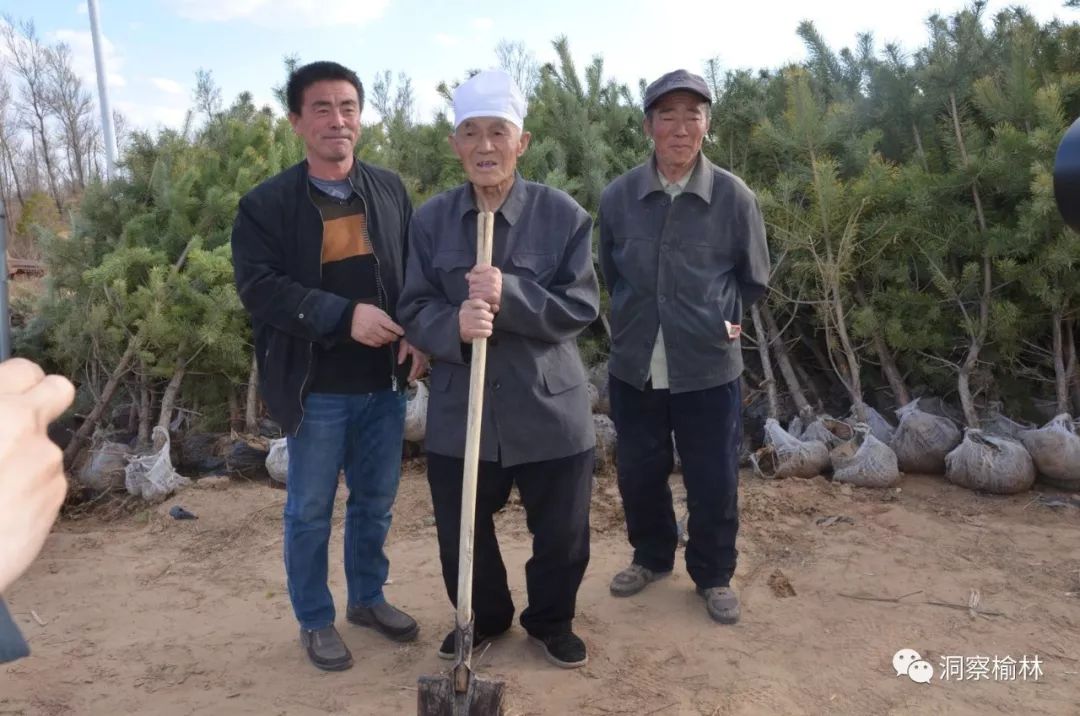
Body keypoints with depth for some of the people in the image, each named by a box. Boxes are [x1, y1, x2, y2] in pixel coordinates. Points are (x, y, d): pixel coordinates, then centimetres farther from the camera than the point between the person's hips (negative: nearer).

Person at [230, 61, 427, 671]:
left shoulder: (391, 190, 6)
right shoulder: (267, 203, -5)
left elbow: (418, 272, 6)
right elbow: (258, 286, -14)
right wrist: (344, 315, -23)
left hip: (385, 382, 3)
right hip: (316, 388, -3)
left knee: (376, 502, 17)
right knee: (310, 512, 11)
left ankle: (369, 597, 39)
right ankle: (315, 621, 31)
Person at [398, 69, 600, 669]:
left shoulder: (563, 215, -7)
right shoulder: (430, 220, 0)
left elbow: (581, 308, -10)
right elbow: (414, 310, -2)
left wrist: (509, 295, -25)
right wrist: (453, 326, -25)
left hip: (549, 409, -1)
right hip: (459, 410, 2)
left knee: (562, 535, 13)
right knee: (461, 535, 15)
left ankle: (551, 623, 42)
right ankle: (484, 618, 45)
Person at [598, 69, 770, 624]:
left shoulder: (734, 197, -7)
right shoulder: (618, 197, -4)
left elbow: (753, 280, 7)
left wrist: (720, 320, -1)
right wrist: (636, 319, 9)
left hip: (708, 369, -1)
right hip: (634, 366, 2)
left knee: (713, 481, 8)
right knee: (638, 473, 15)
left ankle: (713, 575, 32)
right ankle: (651, 557, 41)